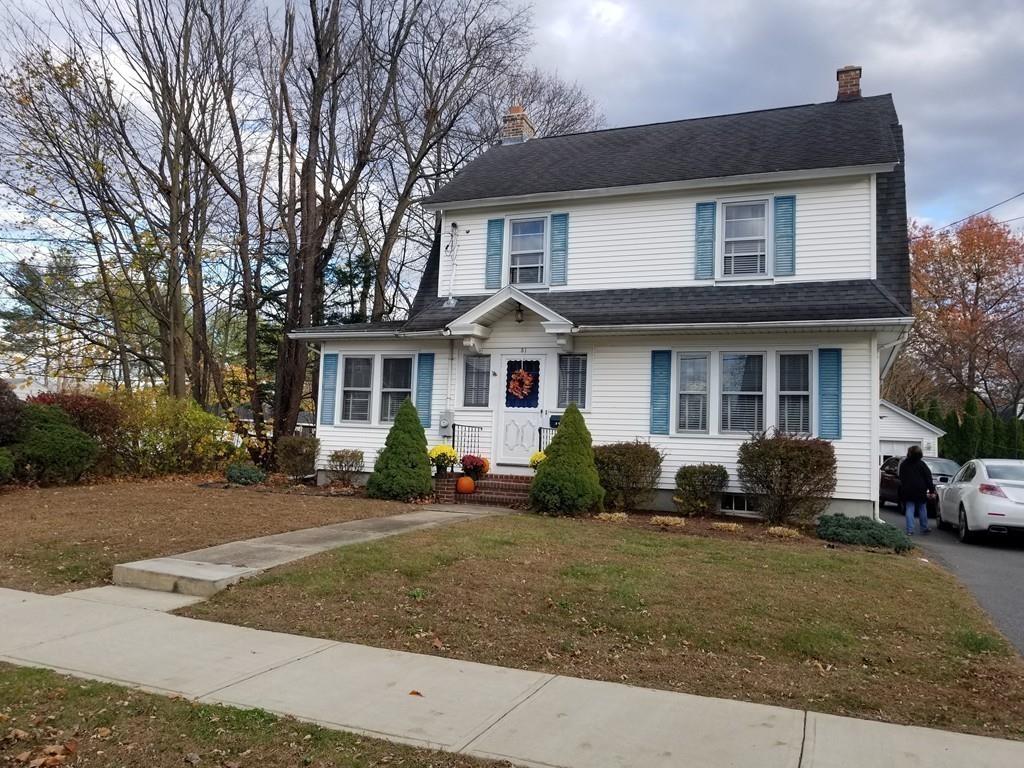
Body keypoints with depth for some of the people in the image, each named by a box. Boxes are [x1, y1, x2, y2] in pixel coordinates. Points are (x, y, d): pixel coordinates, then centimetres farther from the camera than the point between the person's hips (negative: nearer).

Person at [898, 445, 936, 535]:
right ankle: (924, 528, 20)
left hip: (907, 491, 2)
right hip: (920, 490, -1)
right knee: (922, 509, 12)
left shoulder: (903, 464, 5)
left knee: (909, 510, 0)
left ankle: (910, 530, -5)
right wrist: (931, 490, -3)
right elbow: (928, 478, -5)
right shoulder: (921, 464, -5)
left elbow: (901, 478, 13)